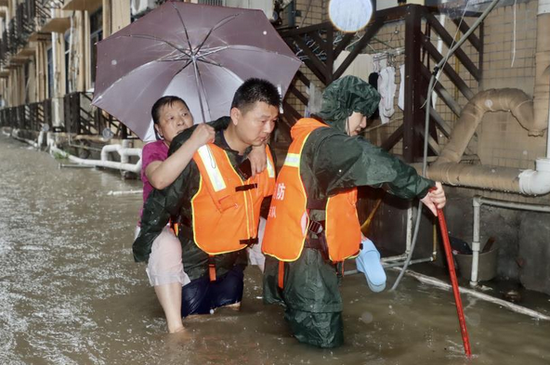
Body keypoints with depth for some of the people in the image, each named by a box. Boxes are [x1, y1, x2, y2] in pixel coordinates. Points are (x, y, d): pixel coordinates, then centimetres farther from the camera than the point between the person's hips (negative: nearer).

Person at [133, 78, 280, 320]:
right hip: (194, 264, -5)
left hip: (234, 262, 6)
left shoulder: (263, 152, -8)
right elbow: (161, 204, -17)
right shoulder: (197, 156, -28)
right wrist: (144, 248, -7)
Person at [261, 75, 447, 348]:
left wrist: (350, 233, 20)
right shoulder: (324, 140, -15)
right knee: (324, 343, -6)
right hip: (306, 256, -11)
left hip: (299, 248, 11)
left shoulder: (311, 137, 19)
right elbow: (369, 162, -35)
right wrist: (421, 187, -39)